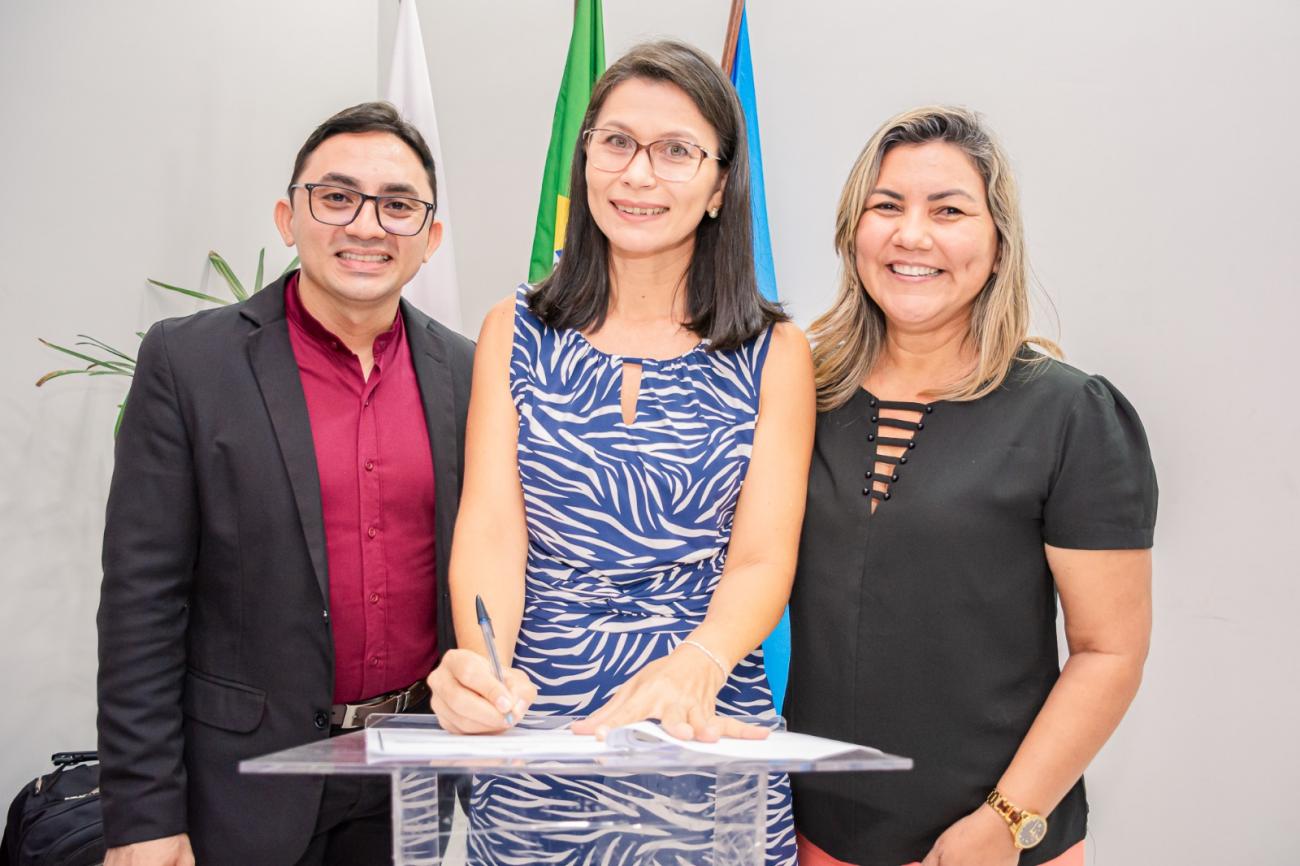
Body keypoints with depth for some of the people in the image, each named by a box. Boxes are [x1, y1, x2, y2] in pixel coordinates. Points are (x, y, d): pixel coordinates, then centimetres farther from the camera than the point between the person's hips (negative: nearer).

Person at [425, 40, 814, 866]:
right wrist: (481, 662, -26)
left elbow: (763, 562, -7)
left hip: (708, 730, 0)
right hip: (532, 719, 1)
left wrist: (692, 667, -27)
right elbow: (490, 529, -5)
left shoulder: (775, 353, 1)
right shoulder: (515, 333, 4)